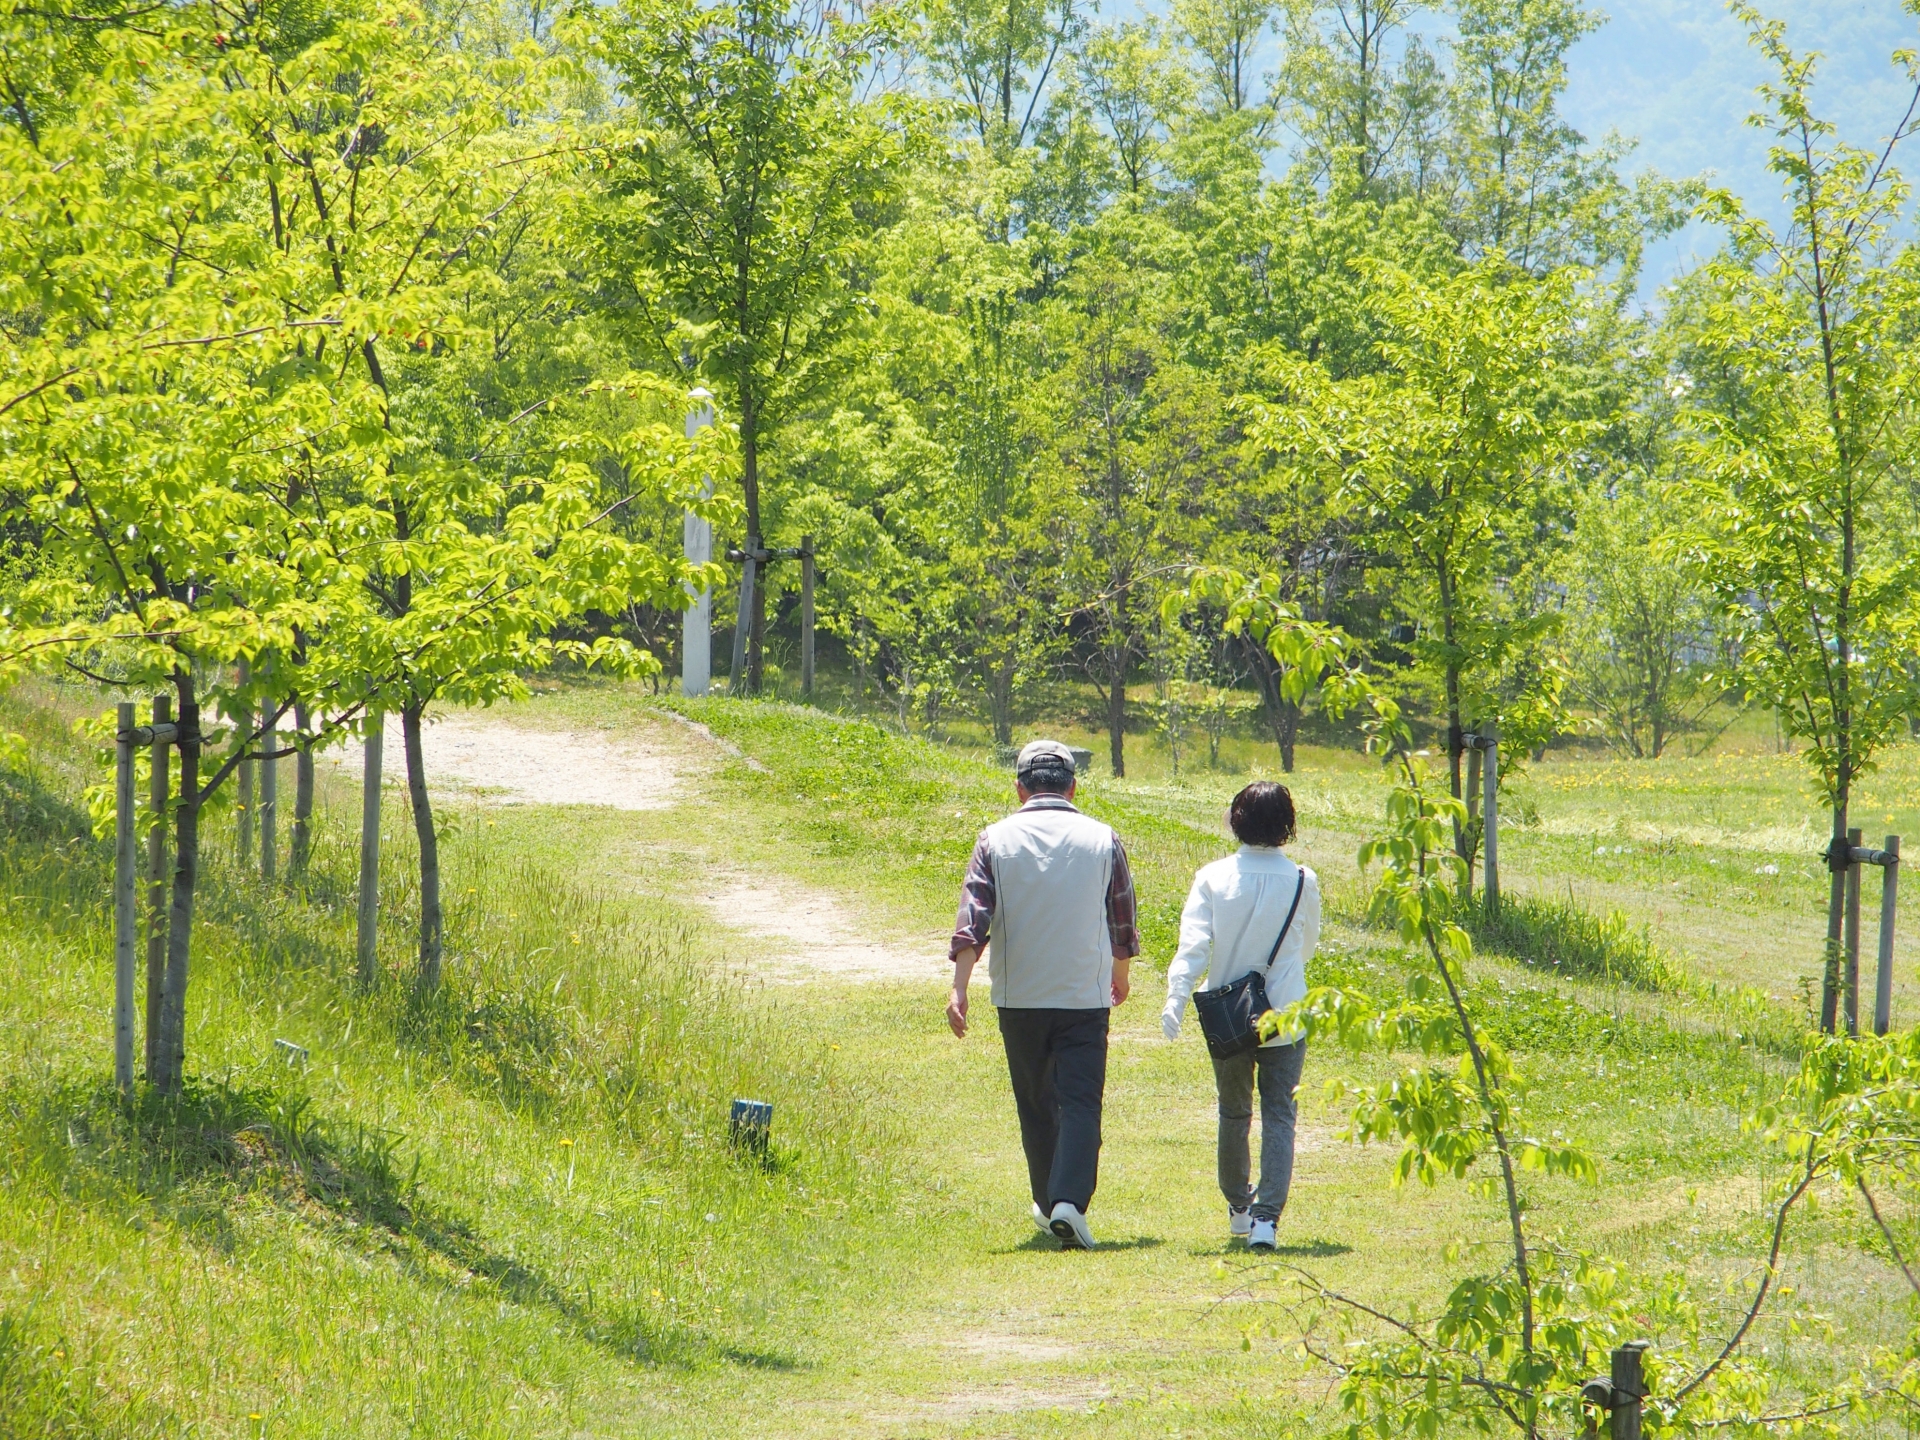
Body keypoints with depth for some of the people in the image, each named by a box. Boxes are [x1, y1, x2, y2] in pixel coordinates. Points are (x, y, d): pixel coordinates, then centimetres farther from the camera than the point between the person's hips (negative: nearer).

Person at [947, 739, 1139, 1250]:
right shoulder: (1102, 840, 1)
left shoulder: (996, 840, -1)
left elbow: (972, 918, -10)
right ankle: (1070, 1201, -23)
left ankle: (1048, 1203, 27)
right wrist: (1120, 976, 28)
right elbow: (1122, 921, 10)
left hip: (1019, 997, 1)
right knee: (1080, 1103, -5)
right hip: (1085, 996, -1)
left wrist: (959, 988, -13)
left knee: (1036, 1104, 16)